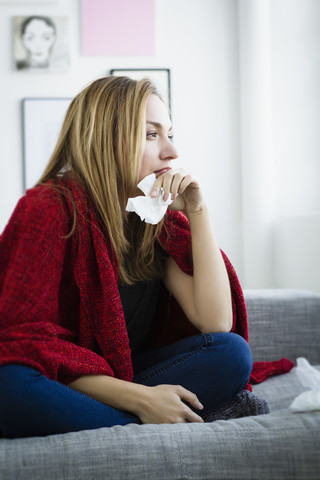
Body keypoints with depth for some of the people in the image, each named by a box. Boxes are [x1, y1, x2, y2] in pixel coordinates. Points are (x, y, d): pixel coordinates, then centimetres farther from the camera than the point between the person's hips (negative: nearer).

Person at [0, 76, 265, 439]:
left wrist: (197, 212, -10)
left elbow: (216, 323, -7)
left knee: (232, 352, -18)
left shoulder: (160, 218, 2)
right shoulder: (50, 208, -15)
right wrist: (138, 398, -26)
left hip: (126, 377, 5)